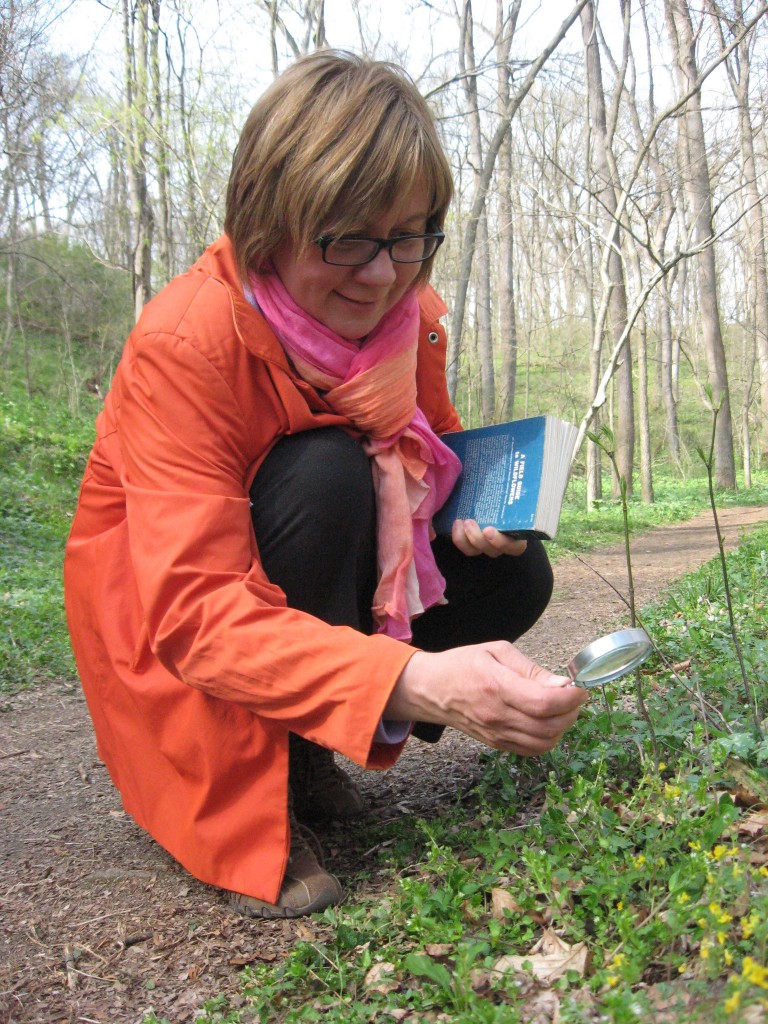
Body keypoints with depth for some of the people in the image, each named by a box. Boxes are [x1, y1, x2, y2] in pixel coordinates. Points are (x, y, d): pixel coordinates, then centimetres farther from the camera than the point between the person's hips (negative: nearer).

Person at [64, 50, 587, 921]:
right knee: (327, 473, -33)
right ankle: (248, 803, -18)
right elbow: (193, 613, -39)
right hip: (159, 618, -6)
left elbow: (433, 451, 9)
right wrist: (414, 681, -53)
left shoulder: (409, 317, -11)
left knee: (514, 576, -12)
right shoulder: (184, 343, -31)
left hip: (321, 581, 6)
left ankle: (299, 753, 4)